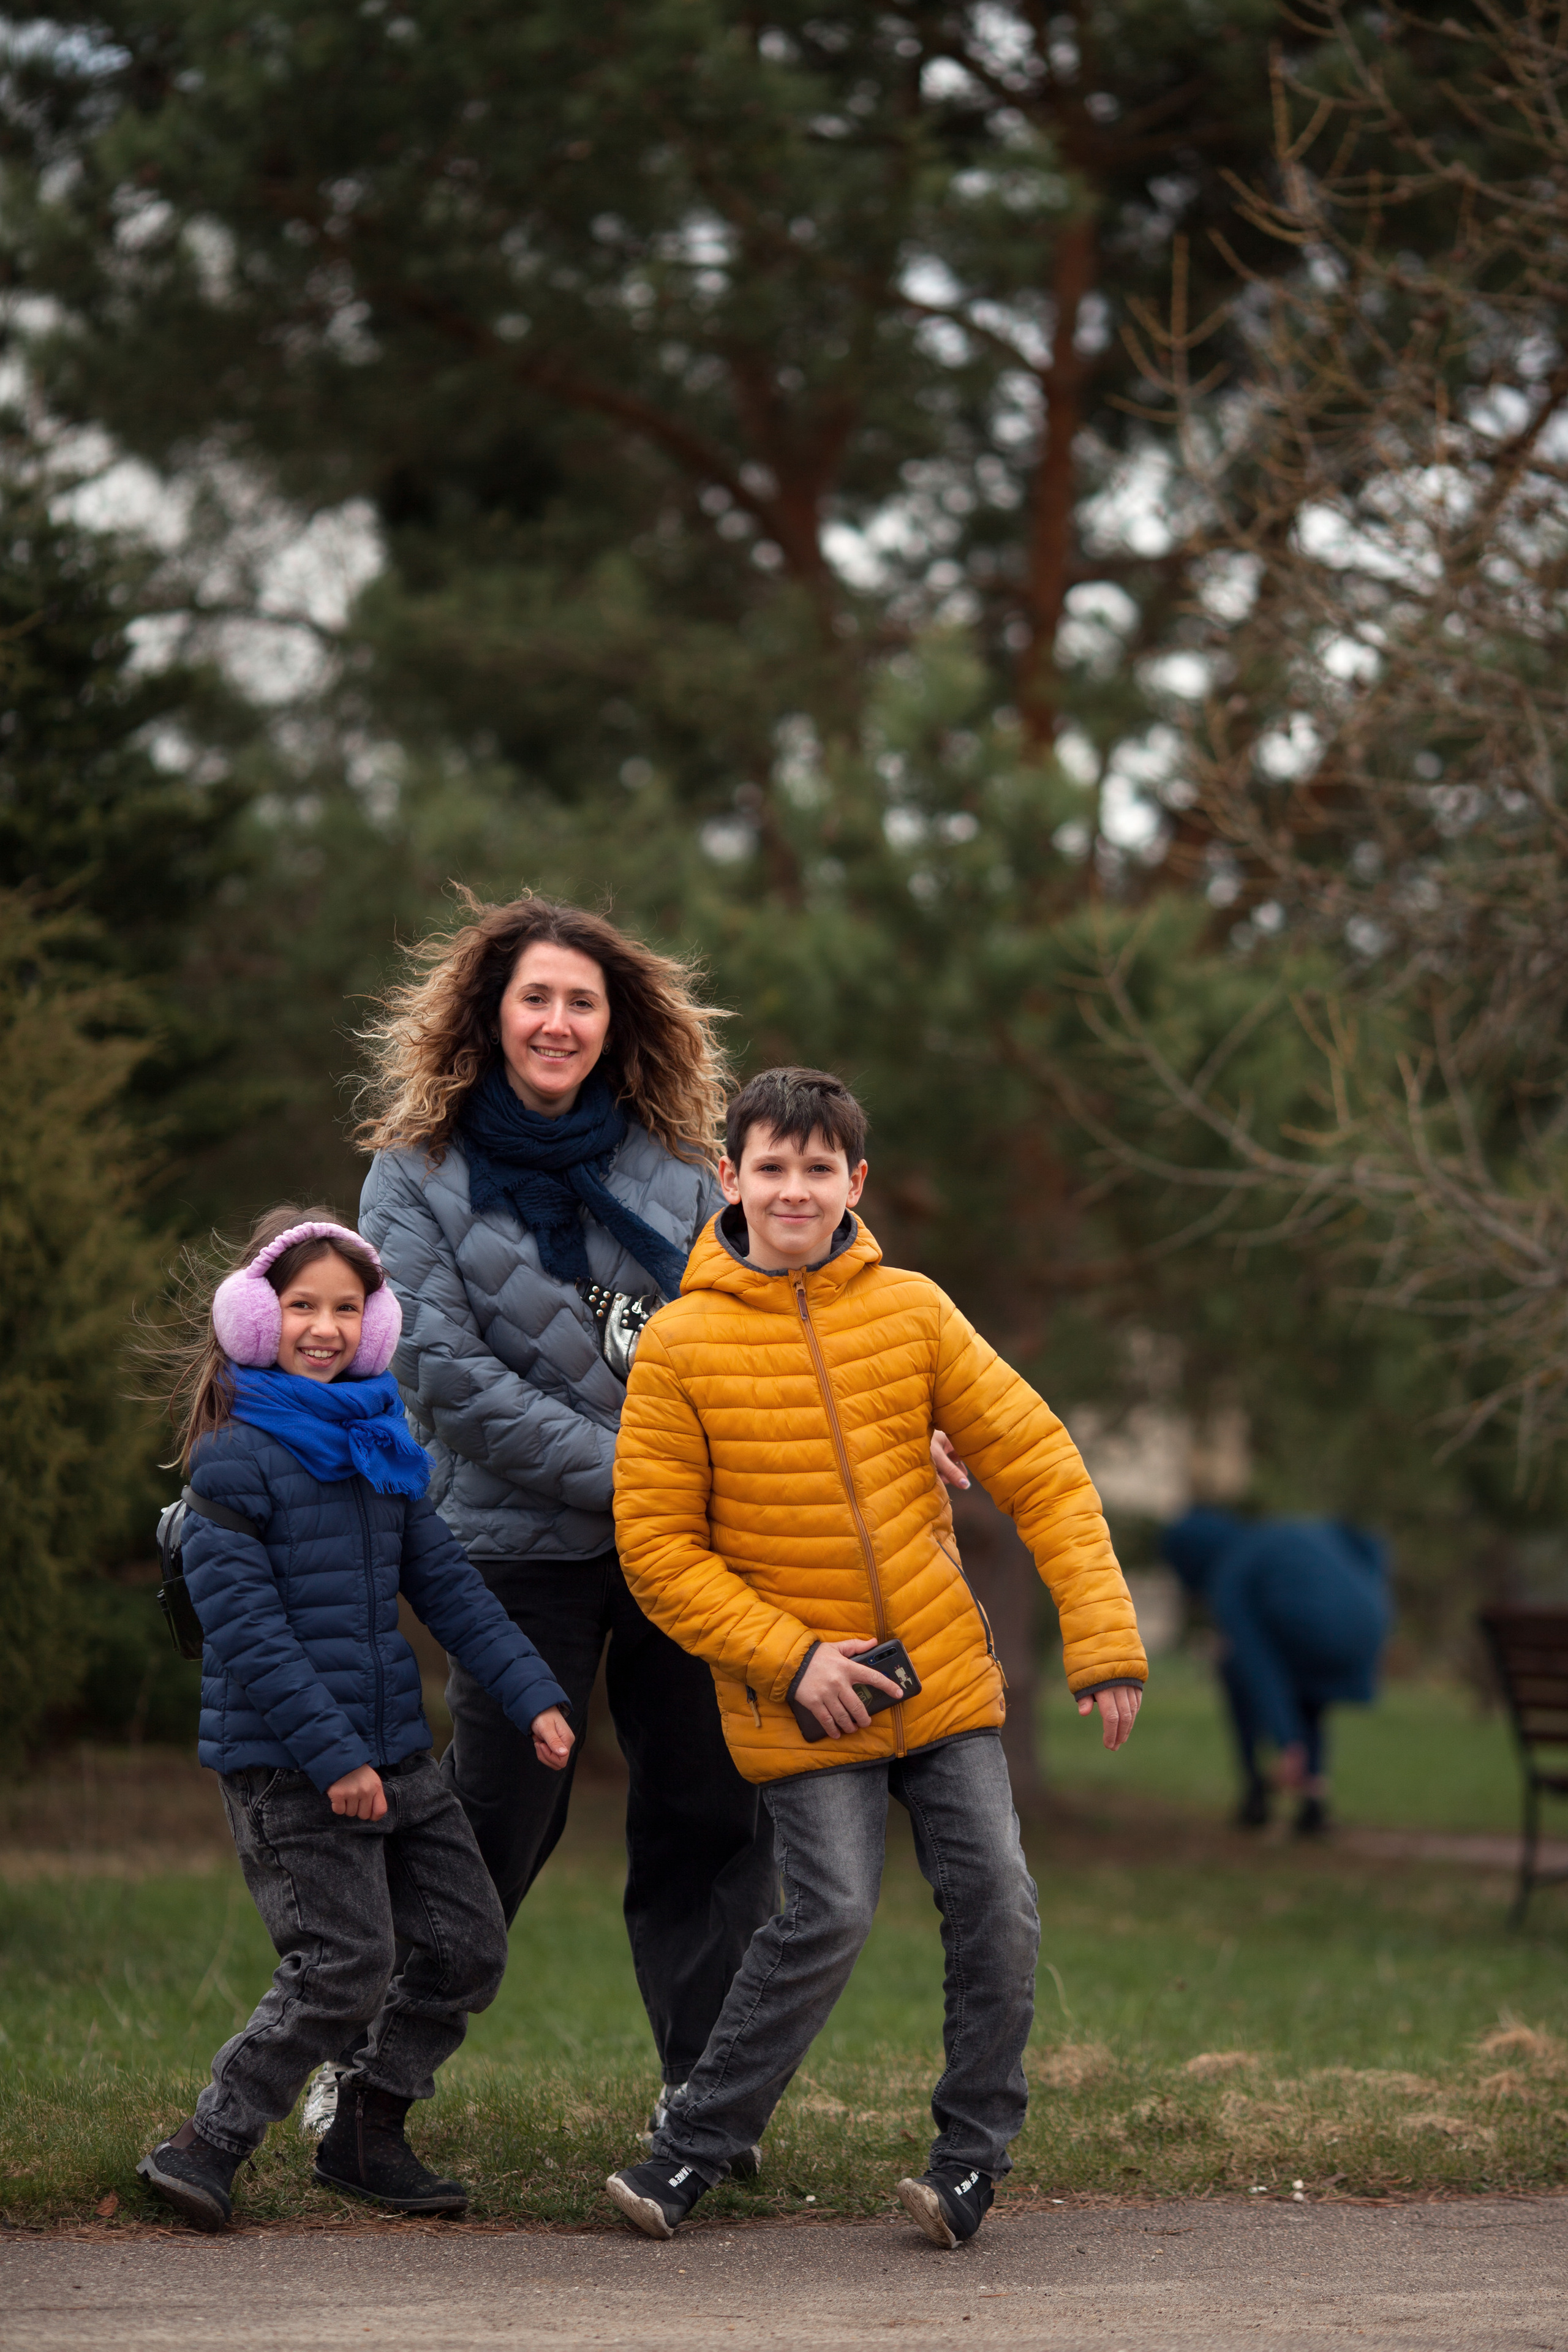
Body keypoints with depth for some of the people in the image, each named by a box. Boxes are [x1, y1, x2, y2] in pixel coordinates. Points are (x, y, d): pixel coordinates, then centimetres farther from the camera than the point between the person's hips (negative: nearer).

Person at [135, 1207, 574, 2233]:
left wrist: (531, 1691, 6)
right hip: (282, 1763, -8)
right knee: (345, 1967, -12)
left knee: (467, 1945, 8)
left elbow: (447, 1583, 15)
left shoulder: (382, 1447, 13)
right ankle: (205, 2149, -2)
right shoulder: (234, 1458, -10)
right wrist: (330, 1754, -20)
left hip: (394, 1749, 8)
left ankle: (368, 2137, 21)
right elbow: (244, 1624, -16)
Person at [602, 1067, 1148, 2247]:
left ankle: (973, 2156, 13)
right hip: (800, 1703, -3)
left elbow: (1038, 1465, 1)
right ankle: (691, 2151, 3)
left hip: (945, 1676, 3)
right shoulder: (682, 1344, -7)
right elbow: (659, 1547, -5)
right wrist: (789, 1659, -15)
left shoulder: (911, 1309, -1)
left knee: (998, 1902, -3)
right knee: (831, 1914, -12)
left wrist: (1103, 1639, -7)